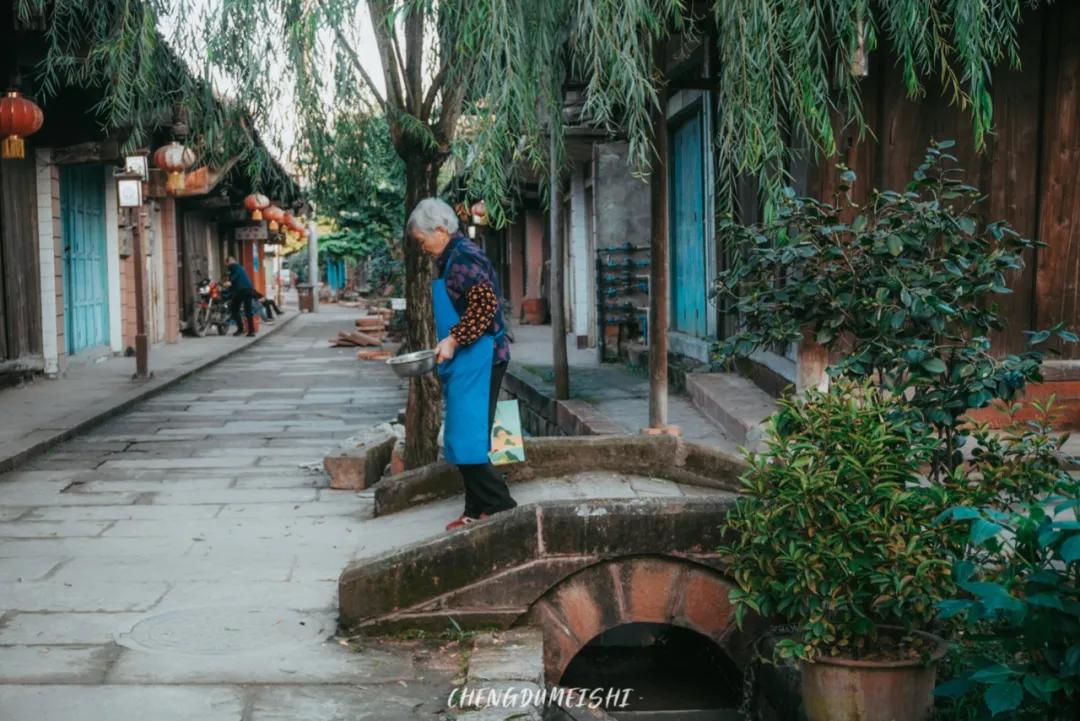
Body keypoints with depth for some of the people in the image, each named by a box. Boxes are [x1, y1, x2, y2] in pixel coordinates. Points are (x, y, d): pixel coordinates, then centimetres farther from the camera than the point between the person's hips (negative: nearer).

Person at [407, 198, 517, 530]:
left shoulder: (463, 257, -14)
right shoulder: (454, 257, 17)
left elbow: (485, 303, -25)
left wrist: (453, 340, -21)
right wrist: (449, 344, 19)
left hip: (478, 361, -11)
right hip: (467, 361, 11)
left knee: (465, 439, -10)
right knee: (462, 439, 13)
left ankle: (501, 508, -5)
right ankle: (477, 511, 20)